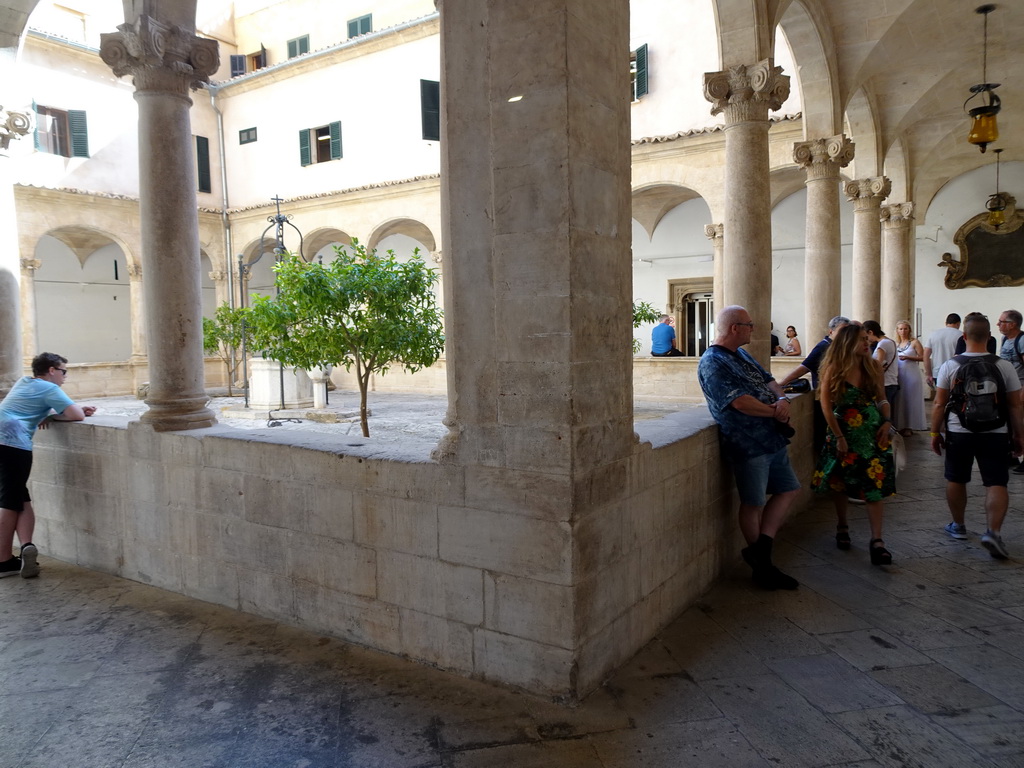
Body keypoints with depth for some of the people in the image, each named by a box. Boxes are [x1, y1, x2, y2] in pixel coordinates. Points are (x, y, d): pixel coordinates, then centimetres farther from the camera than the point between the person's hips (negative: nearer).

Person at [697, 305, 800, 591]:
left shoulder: (742, 355, 16)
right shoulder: (712, 363, -15)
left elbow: (768, 380, 15)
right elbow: (740, 401, -22)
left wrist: (782, 400, -7)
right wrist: (776, 412, -10)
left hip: (772, 438, 10)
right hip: (749, 444, -10)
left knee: (789, 489, 14)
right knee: (754, 503, 4)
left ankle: (760, 552, 15)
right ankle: (761, 567, 21)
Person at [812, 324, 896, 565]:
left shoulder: (873, 367, 3)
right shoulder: (834, 369, -8)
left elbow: (883, 398, 12)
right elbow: (826, 405, -9)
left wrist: (887, 422, -5)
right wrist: (839, 437, -12)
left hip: (873, 433, 2)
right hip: (844, 434, -2)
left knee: (874, 486, -4)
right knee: (839, 483, 11)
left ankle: (877, 540, -2)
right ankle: (842, 526, 33)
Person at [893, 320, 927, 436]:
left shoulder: (914, 342, -2)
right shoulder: (895, 344, 12)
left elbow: (922, 357, -7)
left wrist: (907, 357, -16)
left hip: (912, 374, -4)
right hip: (898, 375, 4)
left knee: (910, 399, 0)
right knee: (900, 400, 5)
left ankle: (908, 427, 4)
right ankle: (900, 425, 11)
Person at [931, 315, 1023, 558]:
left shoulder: (950, 366, -6)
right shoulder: (1004, 366, -5)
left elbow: (939, 404, -4)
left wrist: (935, 432, 6)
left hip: (958, 433, 0)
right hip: (995, 434, 0)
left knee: (955, 480, 15)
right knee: (996, 483, 3)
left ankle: (958, 525, 29)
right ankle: (994, 531, -12)